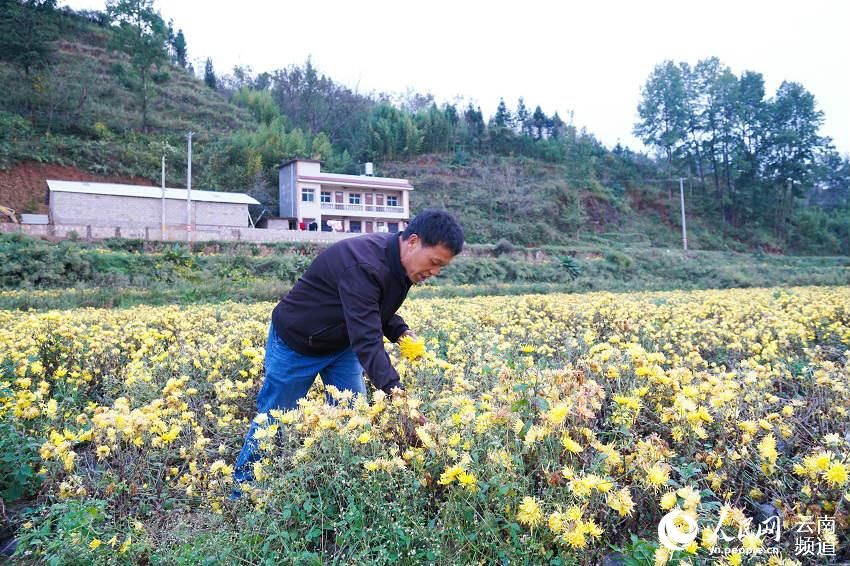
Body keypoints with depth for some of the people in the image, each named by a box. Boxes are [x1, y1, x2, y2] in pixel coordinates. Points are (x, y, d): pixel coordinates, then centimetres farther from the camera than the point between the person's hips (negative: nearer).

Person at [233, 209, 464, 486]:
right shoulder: (363, 264, -39)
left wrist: (400, 330, -12)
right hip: (297, 341, -7)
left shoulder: (399, 263, -11)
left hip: (342, 343, 8)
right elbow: (367, 341, -44)